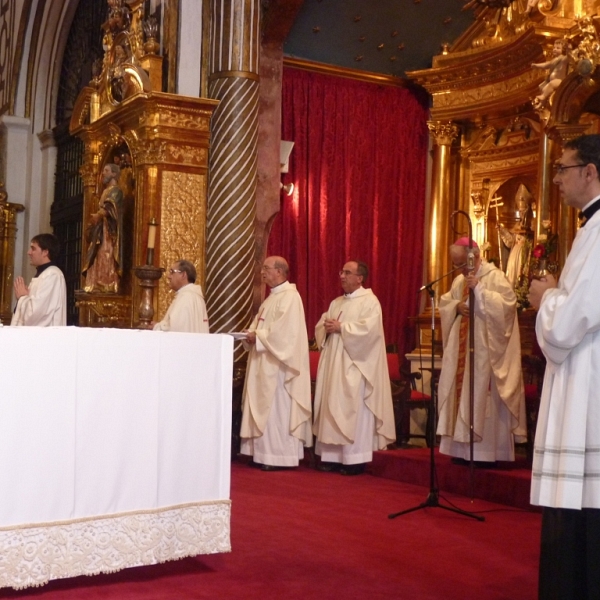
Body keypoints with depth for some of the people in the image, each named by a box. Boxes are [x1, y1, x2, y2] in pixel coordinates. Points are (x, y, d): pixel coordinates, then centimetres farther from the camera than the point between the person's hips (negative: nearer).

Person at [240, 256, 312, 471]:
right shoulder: (272, 297, 19)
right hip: (265, 364, 10)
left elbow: (283, 331, -22)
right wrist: (251, 335, -1)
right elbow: (262, 326, 19)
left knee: (277, 409, -6)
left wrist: (257, 336, -16)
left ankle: (279, 457, -2)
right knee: (265, 408, 10)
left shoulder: (290, 297, -12)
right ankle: (265, 453, 14)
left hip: (278, 365, -10)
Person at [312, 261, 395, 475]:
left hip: (354, 366, -7)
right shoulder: (336, 303, 19)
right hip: (333, 365, 7)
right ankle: (332, 456, 10)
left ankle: (354, 459, -3)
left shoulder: (370, 301, -5)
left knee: (352, 410, -7)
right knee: (332, 408, 5)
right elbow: (320, 327, 15)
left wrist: (341, 327, -14)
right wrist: (327, 327, -8)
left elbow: (368, 329, -19)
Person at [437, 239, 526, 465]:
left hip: (484, 351, -7)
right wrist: (456, 306, -4)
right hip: (462, 351, 7)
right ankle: (463, 448, 12)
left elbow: (508, 302, -19)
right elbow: (444, 304, 18)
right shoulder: (459, 280, 15)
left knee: (483, 397, -9)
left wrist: (479, 290, -24)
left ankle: (486, 449, -5)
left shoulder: (495, 277, -7)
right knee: (462, 393, 6)